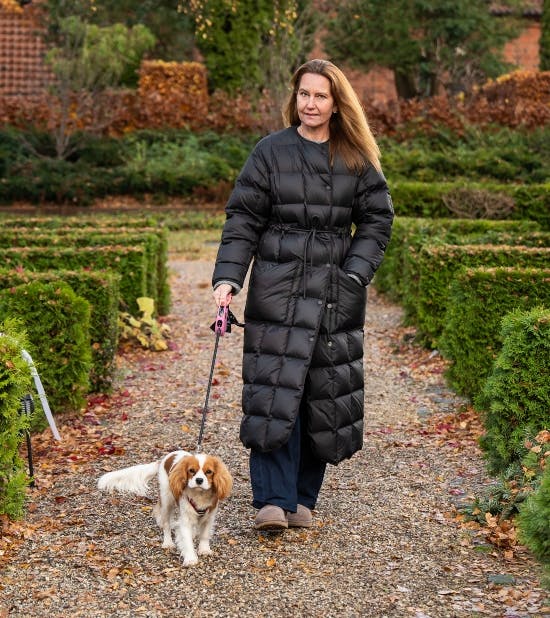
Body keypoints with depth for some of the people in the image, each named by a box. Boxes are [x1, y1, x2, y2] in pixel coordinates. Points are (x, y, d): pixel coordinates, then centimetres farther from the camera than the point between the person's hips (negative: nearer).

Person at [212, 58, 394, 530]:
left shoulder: (357, 160, 8)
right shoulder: (271, 151, 3)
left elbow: (377, 219, 9)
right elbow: (243, 219, 0)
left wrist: (356, 272, -5)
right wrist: (228, 278, -11)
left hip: (337, 295, 2)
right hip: (278, 290, -2)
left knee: (327, 396, 4)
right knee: (274, 391, -11)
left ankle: (303, 498, 15)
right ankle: (272, 500, -8)